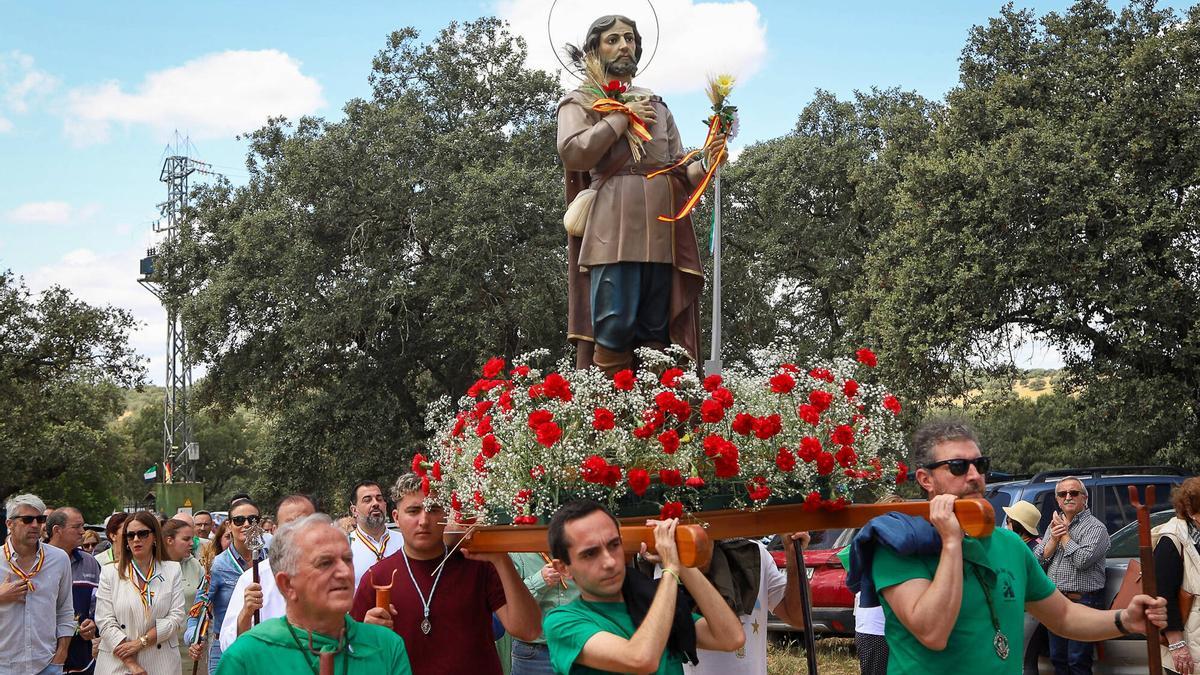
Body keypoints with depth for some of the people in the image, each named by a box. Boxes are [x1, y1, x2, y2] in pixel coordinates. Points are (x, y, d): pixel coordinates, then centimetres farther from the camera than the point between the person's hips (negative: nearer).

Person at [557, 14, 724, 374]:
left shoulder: (656, 105, 27)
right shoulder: (581, 101, 13)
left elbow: (679, 172, 20)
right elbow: (573, 153, -8)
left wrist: (703, 165, -2)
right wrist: (622, 116, 0)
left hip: (662, 232, 5)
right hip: (614, 228, -5)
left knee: (656, 336, 1)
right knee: (614, 329, -14)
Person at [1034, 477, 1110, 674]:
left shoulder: (1095, 527, -6)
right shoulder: (1055, 524, 15)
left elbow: (1082, 560, -21)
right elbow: (1038, 559, 7)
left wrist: (1064, 534, -10)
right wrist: (1054, 538, -8)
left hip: (1083, 601, -7)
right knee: (1057, 658, 13)